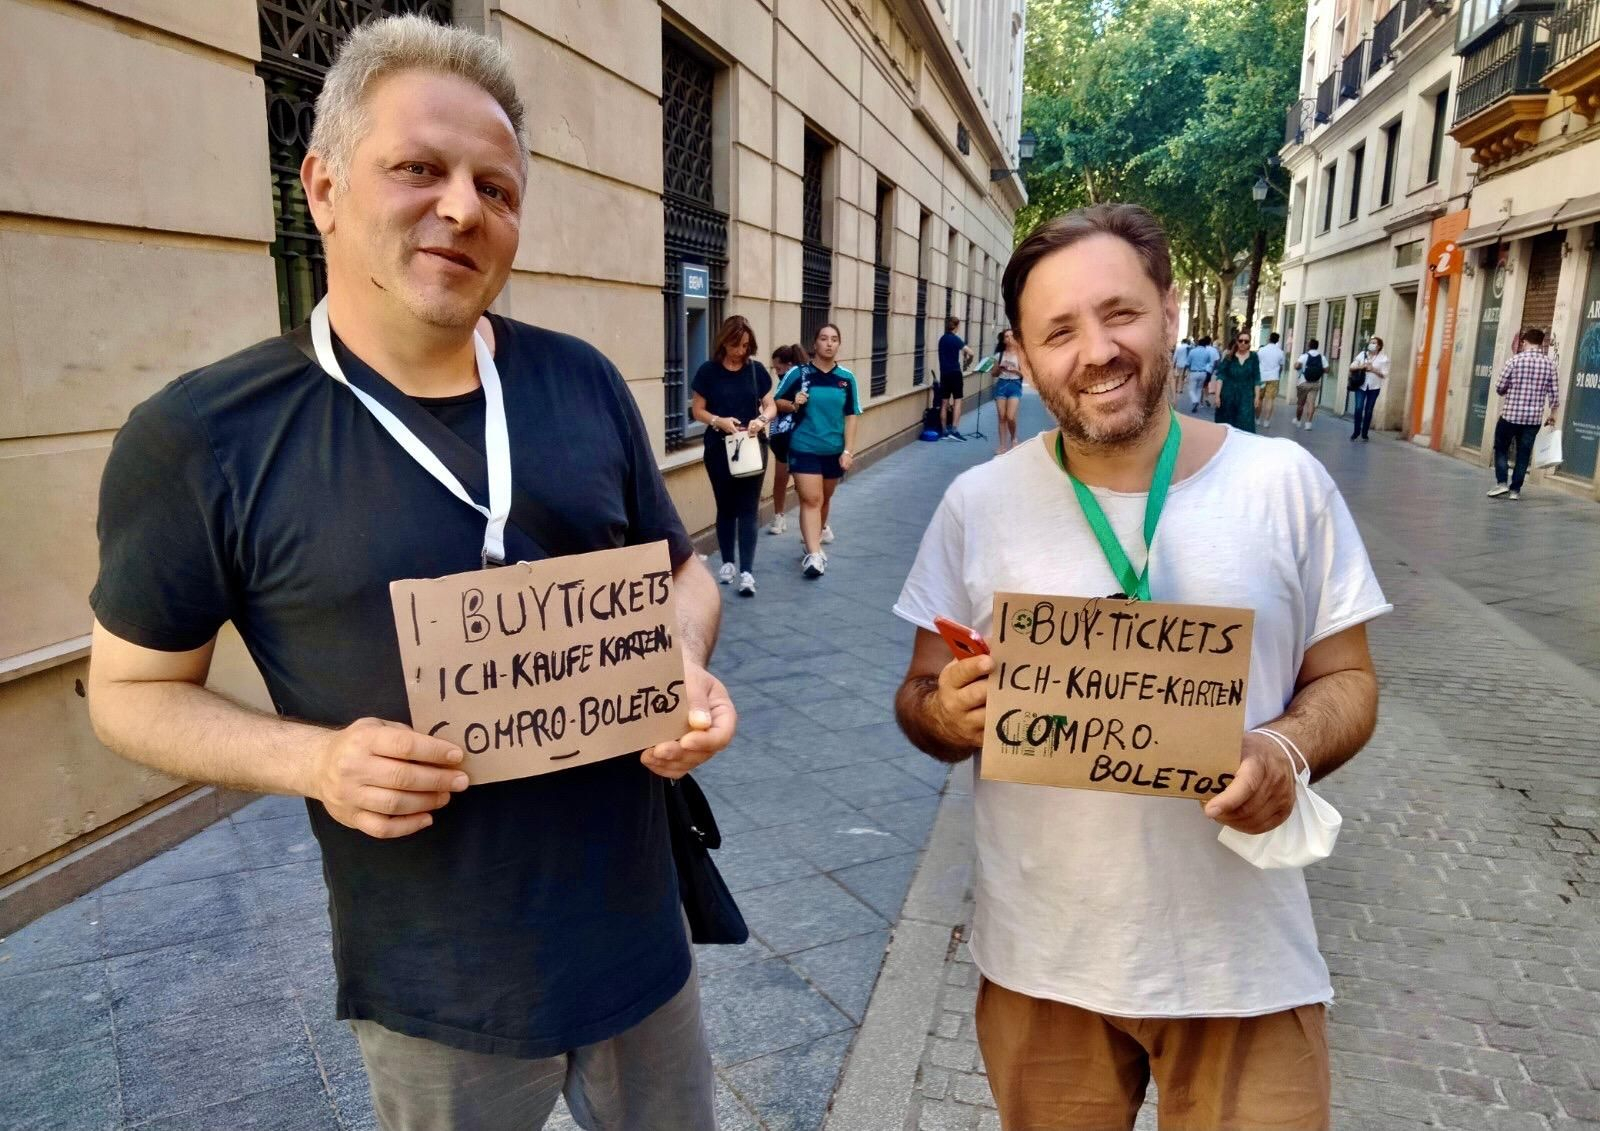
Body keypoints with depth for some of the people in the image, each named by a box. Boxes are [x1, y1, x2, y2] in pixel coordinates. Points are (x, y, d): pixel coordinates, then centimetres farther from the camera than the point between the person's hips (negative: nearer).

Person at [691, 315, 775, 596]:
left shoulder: (756, 369, 1)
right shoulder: (708, 370, -4)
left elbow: (771, 406, 4)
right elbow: (697, 410, -1)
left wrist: (762, 420, -19)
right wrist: (718, 421, -20)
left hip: (753, 447, 1)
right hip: (719, 449, 0)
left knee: (748, 509, -3)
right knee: (726, 507, 11)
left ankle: (747, 571, -5)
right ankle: (727, 562, 27)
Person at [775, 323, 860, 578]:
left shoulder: (846, 378, 0)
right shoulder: (799, 373, -6)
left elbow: (850, 417, 1)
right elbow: (778, 403, 3)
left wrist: (848, 451, -5)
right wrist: (793, 405, -18)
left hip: (834, 450, 3)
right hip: (804, 448, -3)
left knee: (825, 497, 20)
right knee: (810, 499, -9)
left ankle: (819, 531, 45)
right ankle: (814, 554, -12)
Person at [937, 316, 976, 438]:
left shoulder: (942, 339, 11)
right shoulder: (956, 339, -11)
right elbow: (970, 353, -19)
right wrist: (966, 365, -2)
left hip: (944, 372, 6)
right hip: (954, 372, -6)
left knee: (944, 402, 6)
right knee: (957, 400, -3)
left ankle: (945, 431, 7)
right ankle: (954, 430, -12)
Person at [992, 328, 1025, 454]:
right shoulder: (999, 355, 7)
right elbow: (994, 374, 11)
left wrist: (1014, 370, -16)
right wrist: (999, 368, -9)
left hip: (1014, 385, -2)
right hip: (1001, 385, 2)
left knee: (1010, 417, -14)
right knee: (1002, 417, 0)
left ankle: (1013, 439, 14)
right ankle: (1003, 445, 7)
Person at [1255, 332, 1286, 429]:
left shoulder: (1261, 350, -3)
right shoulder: (1280, 352, 1)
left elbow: (1256, 364, 0)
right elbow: (1281, 366, 8)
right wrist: (1279, 376, 24)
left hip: (1261, 377, 0)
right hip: (1273, 378, 0)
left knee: (1259, 399, 11)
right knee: (1270, 399, 0)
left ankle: (1257, 420, 16)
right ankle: (1266, 421, -3)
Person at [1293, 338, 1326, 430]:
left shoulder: (1305, 356, -11)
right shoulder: (1322, 357, 1)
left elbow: (1297, 366, -24)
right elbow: (1326, 370, -2)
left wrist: (1295, 365, -2)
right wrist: (1318, 369, 15)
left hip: (1303, 383, -2)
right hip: (1315, 383, 2)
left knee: (1300, 403, 12)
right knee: (1311, 403, -2)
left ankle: (1298, 421, 28)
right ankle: (1308, 423, -12)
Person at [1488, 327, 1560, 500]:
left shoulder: (1514, 360, -8)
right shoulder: (1550, 363, 0)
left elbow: (1499, 388, -4)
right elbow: (1553, 393, 3)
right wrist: (1552, 414, 17)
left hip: (1510, 414, -2)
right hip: (1534, 418, 2)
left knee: (1501, 448, 14)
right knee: (1524, 454, 10)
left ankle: (1501, 483, 2)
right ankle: (1515, 489, 12)